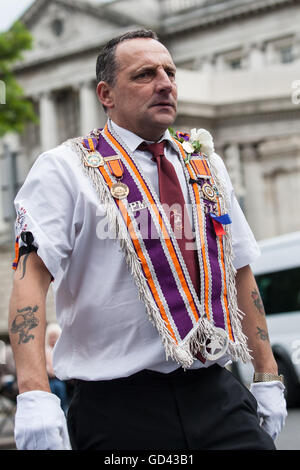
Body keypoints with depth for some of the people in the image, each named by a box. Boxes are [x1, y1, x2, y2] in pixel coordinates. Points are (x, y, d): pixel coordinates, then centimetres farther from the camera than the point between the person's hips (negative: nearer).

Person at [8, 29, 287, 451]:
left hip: (217, 398, 4)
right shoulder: (65, 170, -2)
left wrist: (268, 378, 15)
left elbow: (240, 273, 19)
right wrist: (33, 395, -26)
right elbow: (31, 277, -13)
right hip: (118, 410, -4)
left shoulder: (207, 167, 15)